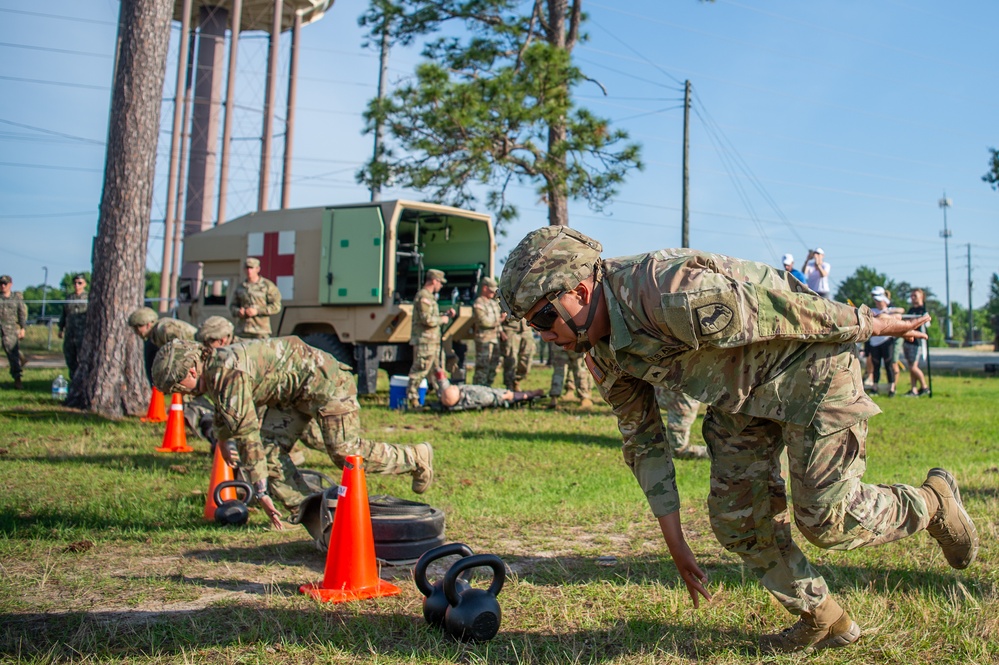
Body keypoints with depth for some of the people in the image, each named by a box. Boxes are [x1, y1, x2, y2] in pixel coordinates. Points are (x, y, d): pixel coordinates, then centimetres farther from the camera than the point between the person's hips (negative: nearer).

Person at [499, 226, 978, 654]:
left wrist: (874, 325, -11)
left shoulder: (672, 296, -37)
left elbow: (784, 308, -26)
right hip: (743, 396, 8)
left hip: (810, 365, -8)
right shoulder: (604, 357, -8)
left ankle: (932, 502, 22)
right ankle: (823, 621, 22)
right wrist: (673, 537, 5)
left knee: (827, 518, -7)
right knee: (736, 521, 3)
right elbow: (643, 440, 4)